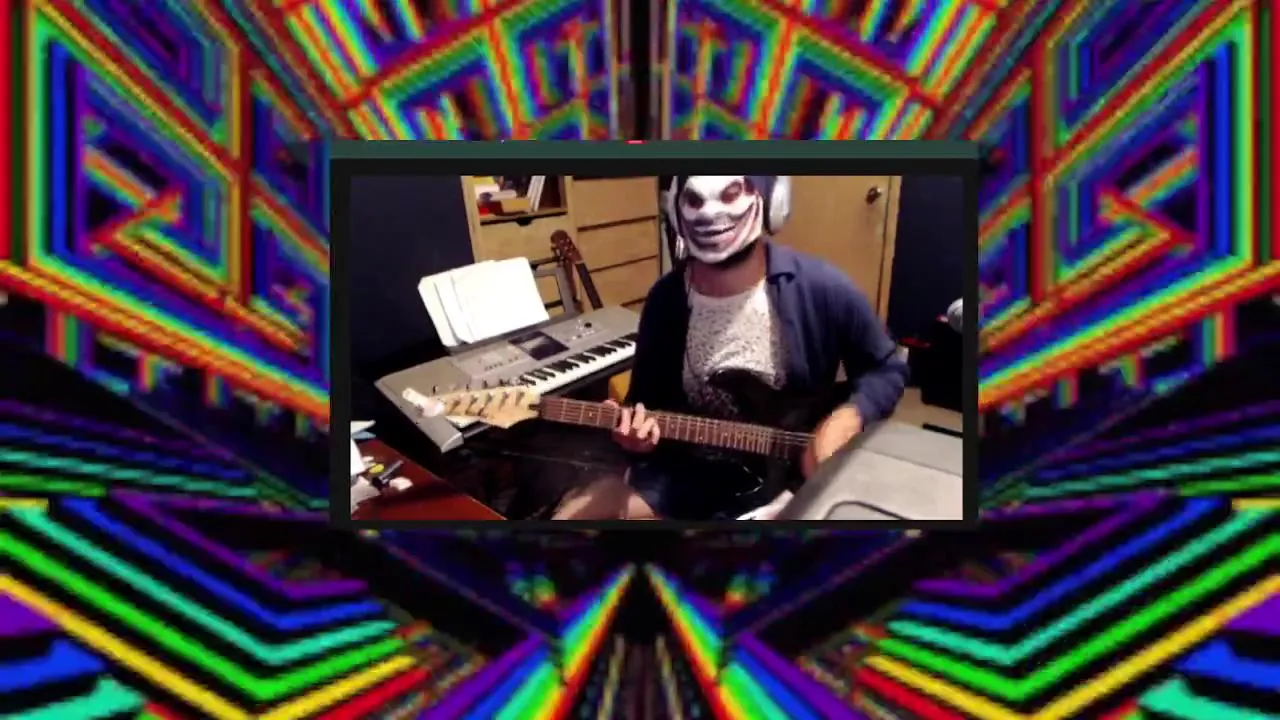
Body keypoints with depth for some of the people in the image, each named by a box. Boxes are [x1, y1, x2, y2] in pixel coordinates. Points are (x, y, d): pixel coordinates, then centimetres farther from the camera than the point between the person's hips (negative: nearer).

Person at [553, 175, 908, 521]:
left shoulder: (821, 287, -13)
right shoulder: (665, 298, -4)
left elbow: (888, 369, 0)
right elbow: (647, 398, 6)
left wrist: (844, 421, -17)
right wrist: (637, 427, -16)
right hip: (687, 470, 3)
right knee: (574, 515, -9)